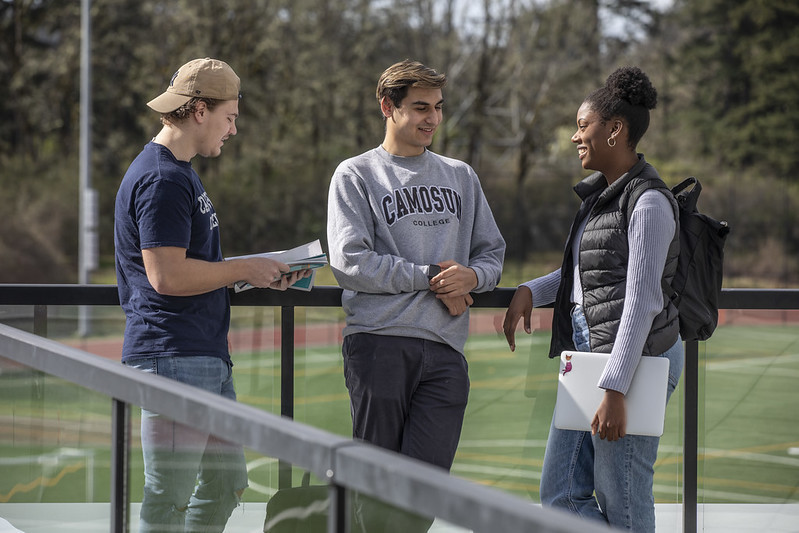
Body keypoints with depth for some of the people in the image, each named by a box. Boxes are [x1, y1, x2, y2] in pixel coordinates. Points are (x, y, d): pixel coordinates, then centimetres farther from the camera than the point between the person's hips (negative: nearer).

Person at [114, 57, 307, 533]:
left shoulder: (182, 171, 20)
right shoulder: (161, 178, -14)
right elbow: (166, 276, -22)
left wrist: (263, 275, 14)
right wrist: (244, 269, -11)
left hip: (208, 356, 11)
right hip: (173, 356, -11)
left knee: (226, 485, 15)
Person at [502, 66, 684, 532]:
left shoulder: (648, 201, -15)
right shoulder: (600, 193, 14)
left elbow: (643, 300, -20)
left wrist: (615, 389, -23)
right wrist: (530, 292, 9)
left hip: (634, 356, -10)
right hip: (588, 351, 10)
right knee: (561, 494, 9)